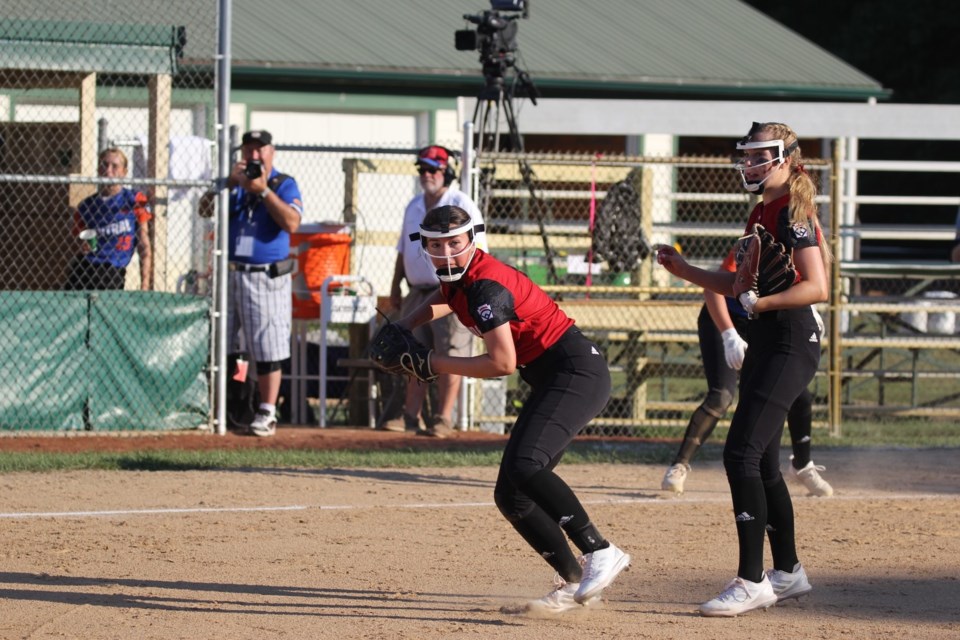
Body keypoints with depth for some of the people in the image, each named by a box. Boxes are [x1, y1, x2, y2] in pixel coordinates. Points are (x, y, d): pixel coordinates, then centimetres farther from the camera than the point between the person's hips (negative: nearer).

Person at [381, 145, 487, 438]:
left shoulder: (461, 205, -6)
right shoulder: (414, 207, 16)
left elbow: (477, 249, -11)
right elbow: (403, 251, 22)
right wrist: (395, 287, 18)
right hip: (417, 292, 7)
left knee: (449, 358, -7)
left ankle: (443, 418, -6)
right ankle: (411, 416, 14)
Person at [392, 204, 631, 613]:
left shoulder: (485, 286, -20)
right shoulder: (457, 275, 9)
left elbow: (502, 363, -23)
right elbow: (444, 298, 34)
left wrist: (434, 364, -15)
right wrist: (402, 327, 18)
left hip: (578, 374, -10)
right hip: (549, 382, 10)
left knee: (525, 465, -32)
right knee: (510, 495, 6)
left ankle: (600, 553, -30)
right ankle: (574, 581, 8)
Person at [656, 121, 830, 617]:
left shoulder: (793, 213, -12)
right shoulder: (761, 214, 16)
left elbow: (817, 287, -21)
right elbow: (741, 287, 22)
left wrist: (764, 303, -31)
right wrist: (686, 272, 14)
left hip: (792, 343, -10)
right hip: (764, 344, 10)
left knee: (741, 454, -16)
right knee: (762, 463, 15)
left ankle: (751, 581, -16)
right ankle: (788, 572, 26)